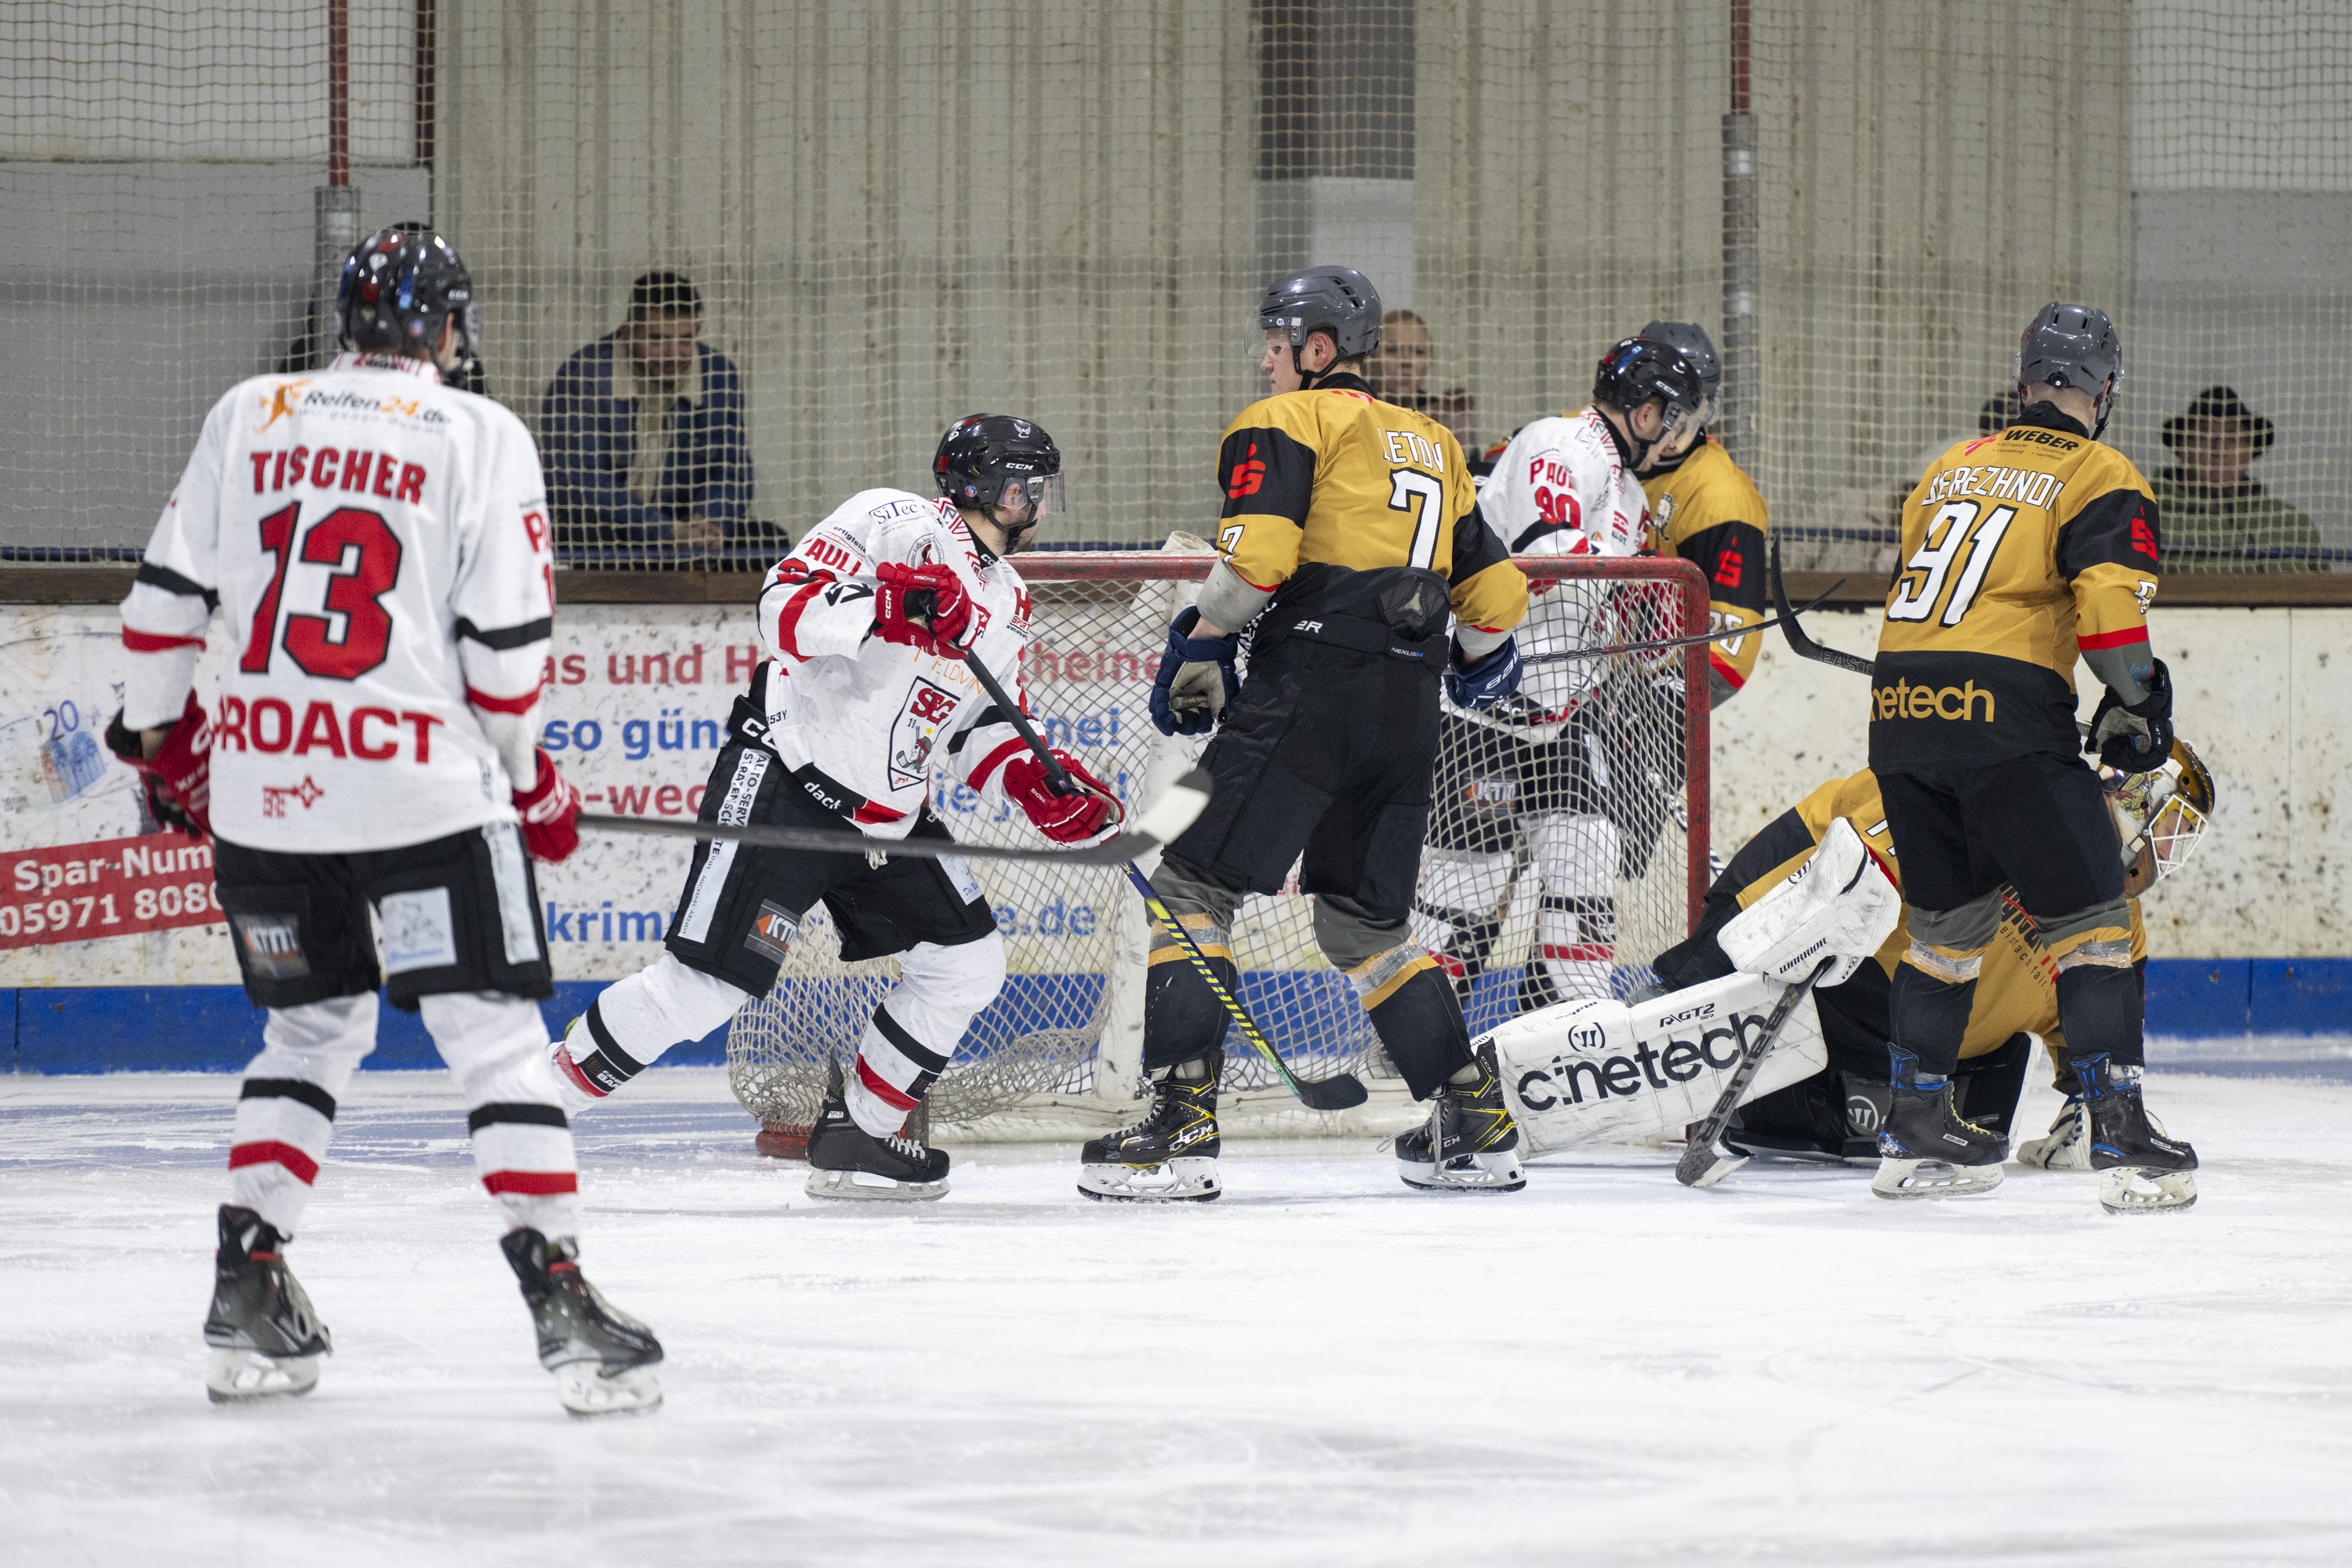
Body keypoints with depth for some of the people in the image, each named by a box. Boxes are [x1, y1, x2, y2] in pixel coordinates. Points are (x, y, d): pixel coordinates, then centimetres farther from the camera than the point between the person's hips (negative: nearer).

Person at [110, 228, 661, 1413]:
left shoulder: (246, 416, 9)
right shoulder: (479, 436, -1)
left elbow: (165, 597, 10)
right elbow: (505, 642, -5)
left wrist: (159, 734, 26)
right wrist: (527, 777, 11)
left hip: (260, 782, 4)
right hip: (422, 783, -4)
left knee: (313, 1027, 20)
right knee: (496, 1034, -2)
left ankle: (247, 1290, 13)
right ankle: (556, 1291, -13)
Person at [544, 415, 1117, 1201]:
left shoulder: (1005, 600, 15)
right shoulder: (891, 523, -12)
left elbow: (980, 722, 21)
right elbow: (786, 606, -22)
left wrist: (1039, 787, 3)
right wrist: (887, 609, -37)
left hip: (886, 817, 9)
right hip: (782, 782, -9)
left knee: (967, 964, 3)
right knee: (703, 984, -13)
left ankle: (855, 1136, 15)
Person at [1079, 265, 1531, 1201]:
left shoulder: (1286, 422, 2)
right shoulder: (1434, 445, 23)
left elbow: (1258, 550, -14)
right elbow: (1495, 589, 23)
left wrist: (1198, 650, -2)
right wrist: (1481, 665, 42)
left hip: (1309, 687, -7)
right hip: (1405, 711, 7)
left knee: (1194, 884, -5)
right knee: (1364, 919, 19)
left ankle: (1181, 1126, -15)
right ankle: (1475, 1126, 15)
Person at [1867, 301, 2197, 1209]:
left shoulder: (1950, 470, 21)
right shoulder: (2099, 480, 0)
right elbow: (2111, 606, -11)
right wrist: (2137, 705, 4)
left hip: (1900, 708, 6)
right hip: (2004, 720, -6)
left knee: (1948, 920, 20)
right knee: (2087, 920, 0)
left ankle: (1915, 1131, 21)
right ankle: (2120, 1136, -8)